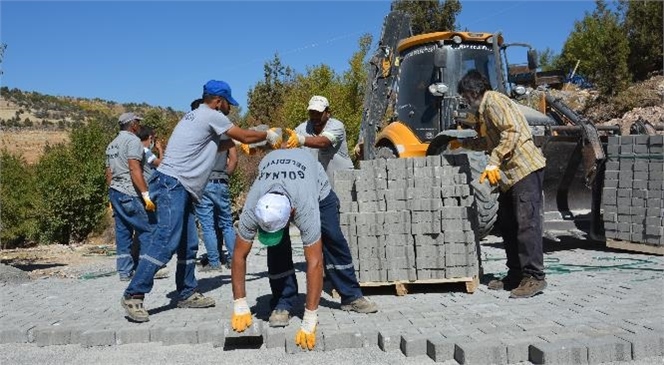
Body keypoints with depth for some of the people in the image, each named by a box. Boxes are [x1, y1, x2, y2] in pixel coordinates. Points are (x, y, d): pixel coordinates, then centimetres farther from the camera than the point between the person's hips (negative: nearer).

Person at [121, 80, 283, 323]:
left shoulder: (197, 116, 22)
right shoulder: (211, 116, -5)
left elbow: (214, 146, 33)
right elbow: (245, 136, 0)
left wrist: (235, 142, 30)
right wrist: (269, 135, 15)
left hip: (180, 189, 11)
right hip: (172, 185, -11)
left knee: (188, 245, 11)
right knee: (165, 241, -16)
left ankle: (187, 294, 18)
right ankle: (134, 296, -14)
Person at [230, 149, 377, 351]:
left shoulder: (306, 209, -47)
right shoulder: (252, 209, -40)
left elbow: (314, 262, -47)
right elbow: (239, 255, -30)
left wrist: (309, 322, -46)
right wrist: (240, 307, -30)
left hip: (316, 182, -1)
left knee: (333, 238, -6)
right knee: (276, 247, -17)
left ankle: (351, 297, 10)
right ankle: (283, 304, -3)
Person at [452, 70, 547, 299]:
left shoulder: (493, 101, -8)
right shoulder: (484, 110, 23)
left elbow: (511, 132, -21)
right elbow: (490, 141, 36)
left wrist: (493, 163, -23)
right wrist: (464, 144, 46)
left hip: (525, 168, -11)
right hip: (511, 173, 11)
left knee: (526, 222, -12)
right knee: (507, 223, 11)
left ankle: (534, 277, -9)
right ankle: (516, 274, 17)